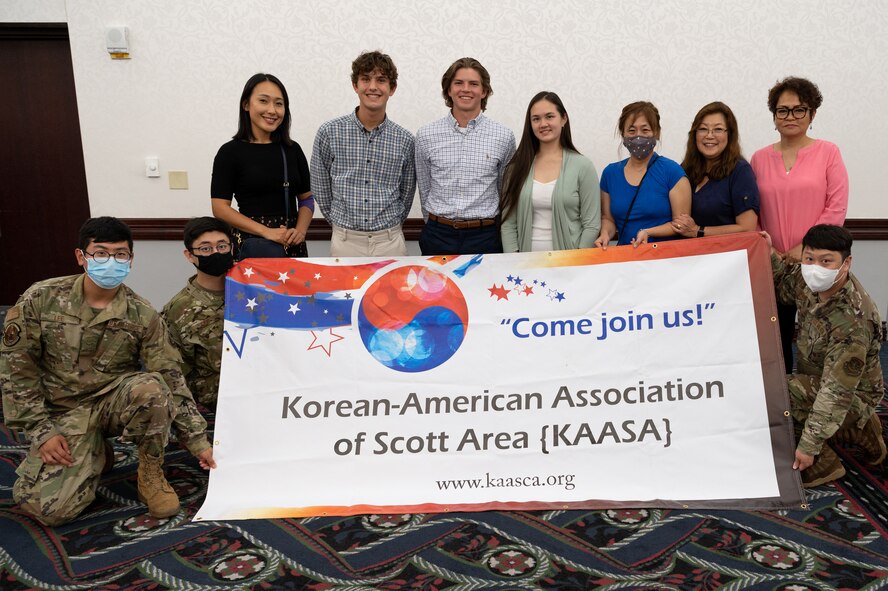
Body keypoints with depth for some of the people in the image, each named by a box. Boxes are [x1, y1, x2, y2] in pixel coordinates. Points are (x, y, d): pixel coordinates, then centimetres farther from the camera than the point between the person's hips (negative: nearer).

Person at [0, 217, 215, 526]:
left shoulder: (142, 315, -9)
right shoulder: (41, 299, -9)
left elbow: (171, 380, -8)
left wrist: (199, 442, -10)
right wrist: (42, 431, -9)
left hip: (117, 402, 0)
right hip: (65, 413, 0)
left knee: (150, 387, -35)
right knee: (50, 507, -22)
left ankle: (151, 475, -9)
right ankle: (95, 454, 13)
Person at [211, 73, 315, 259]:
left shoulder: (292, 150, 12)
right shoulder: (230, 152, 1)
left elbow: (306, 199, 14)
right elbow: (220, 208, -4)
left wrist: (301, 230, -5)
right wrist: (266, 232, -14)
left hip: (293, 244, 5)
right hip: (253, 241, -4)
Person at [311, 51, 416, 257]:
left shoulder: (405, 140, 0)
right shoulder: (329, 132, -4)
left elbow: (407, 194, 10)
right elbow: (321, 189, 5)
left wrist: (389, 228, 12)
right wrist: (344, 224, 9)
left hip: (390, 241, 1)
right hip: (345, 241, -1)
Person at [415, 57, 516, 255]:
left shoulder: (503, 136, -1)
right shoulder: (426, 135, 1)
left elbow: (504, 189, 9)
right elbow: (424, 188, 10)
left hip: (484, 237, 0)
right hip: (438, 237, 1)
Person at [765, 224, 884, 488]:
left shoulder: (852, 322, -33)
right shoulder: (811, 280, -12)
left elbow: (835, 393, -31)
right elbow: (783, 286, 13)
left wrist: (809, 447, -27)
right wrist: (770, 254, -7)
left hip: (852, 396, -9)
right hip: (816, 380, 9)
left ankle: (820, 464, -8)